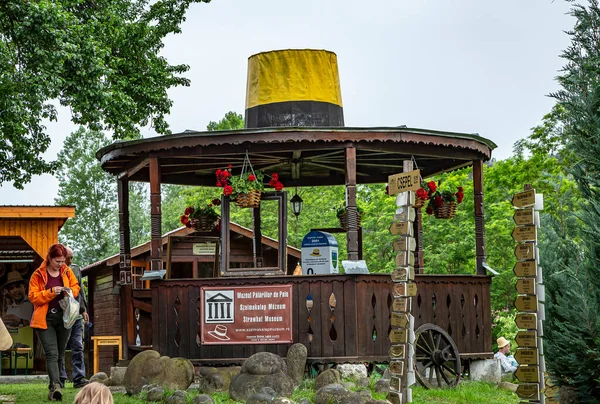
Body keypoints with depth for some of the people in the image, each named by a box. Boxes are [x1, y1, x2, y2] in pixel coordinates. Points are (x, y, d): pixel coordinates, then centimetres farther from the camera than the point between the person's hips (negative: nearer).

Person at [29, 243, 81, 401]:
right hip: (45, 319, -4)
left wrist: (71, 291, -6)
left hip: (63, 317, 4)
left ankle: (53, 387, 22)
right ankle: (56, 386, -26)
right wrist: (51, 292, -21)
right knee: (51, 354, -15)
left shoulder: (67, 272, 5)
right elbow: (33, 296, -9)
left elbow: (76, 287, 17)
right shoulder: (38, 275, -6)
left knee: (60, 354, 11)